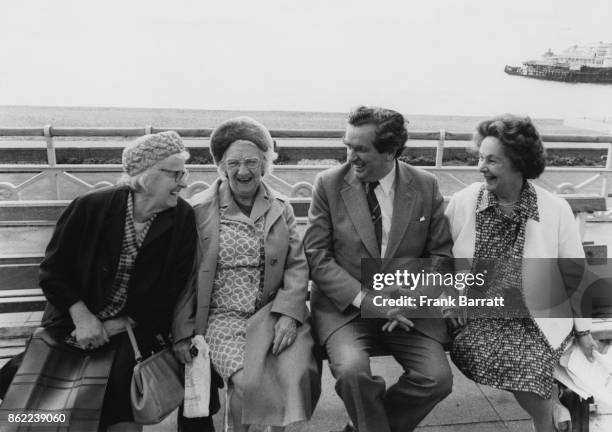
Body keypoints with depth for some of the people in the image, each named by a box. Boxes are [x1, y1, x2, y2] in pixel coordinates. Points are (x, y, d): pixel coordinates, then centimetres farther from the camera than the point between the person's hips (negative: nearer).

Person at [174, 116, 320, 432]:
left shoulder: (281, 209, 8)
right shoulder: (199, 210, 0)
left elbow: (297, 265, 3)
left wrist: (288, 314, -11)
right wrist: (184, 332, 1)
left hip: (273, 313, 2)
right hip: (223, 318, -1)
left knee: (296, 374, -24)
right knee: (248, 380, -25)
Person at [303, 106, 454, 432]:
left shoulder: (426, 187, 1)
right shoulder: (328, 184, -3)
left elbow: (440, 254, 5)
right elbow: (317, 255, -5)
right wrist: (363, 298, -17)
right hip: (344, 305, -2)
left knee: (437, 379, -17)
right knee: (352, 370, -29)